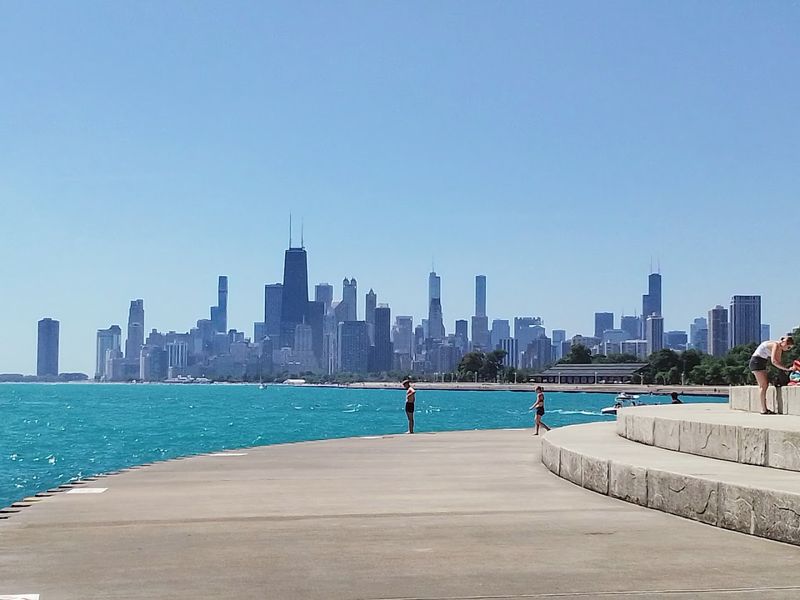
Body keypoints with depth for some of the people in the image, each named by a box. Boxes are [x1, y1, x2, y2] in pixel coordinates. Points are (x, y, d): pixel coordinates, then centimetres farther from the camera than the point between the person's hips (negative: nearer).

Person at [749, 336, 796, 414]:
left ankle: (764, 408, 9)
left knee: (765, 385, 9)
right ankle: (764, 410, -11)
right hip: (757, 361, -10)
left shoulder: (779, 348, 10)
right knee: (763, 385, -11)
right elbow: (773, 361, -28)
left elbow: (778, 362, 10)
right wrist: (787, 369, -29)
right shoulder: (775, 345, -19)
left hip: (762, 363, 10)